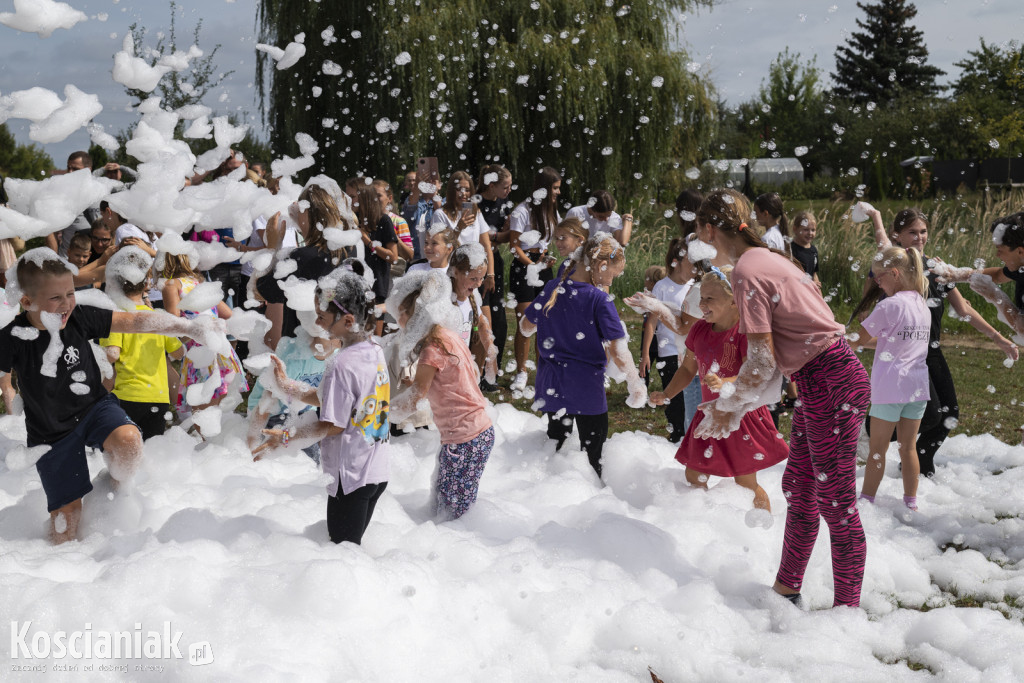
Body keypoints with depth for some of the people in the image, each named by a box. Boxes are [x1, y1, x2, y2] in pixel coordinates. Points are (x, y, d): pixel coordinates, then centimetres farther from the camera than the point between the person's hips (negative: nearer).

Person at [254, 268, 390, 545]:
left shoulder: (342, 365, -22)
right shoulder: (375, 352, 3)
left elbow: (332, 425, -17)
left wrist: (286, 437, -8)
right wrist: (288, 387, 14)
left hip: (350, 477, -8)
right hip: (377, 471, 8)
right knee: (353, 544, 19)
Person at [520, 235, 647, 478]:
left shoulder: (551, 289, -3)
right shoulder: (599, 300, -19)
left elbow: (526, 327, 12)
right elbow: (619, 354, -23)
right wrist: (635, 385, -9)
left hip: (552, 386, 5)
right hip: (586, 389, -5)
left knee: (555, 442, 22)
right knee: (592, 453, 10)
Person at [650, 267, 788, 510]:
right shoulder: (699, 329, 2)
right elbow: (688, 368, 14)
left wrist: (725, 383, -45)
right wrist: (666, 395, 1)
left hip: (743, 415, -6)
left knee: (746, 485, 3)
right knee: (693, 478, 8)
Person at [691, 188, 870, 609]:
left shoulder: (747, 272, -15)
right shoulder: (766, 259, 14)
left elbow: (762, 361, -17)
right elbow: (776, 356, 16)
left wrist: (730, 405, -1)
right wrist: (737, 404, 15)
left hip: (831, 384, -10)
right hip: (822, 380, 10)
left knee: (836, 503, -2)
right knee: (798, 489, 18)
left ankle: (847, 611, 7)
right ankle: (786, 590, 30)